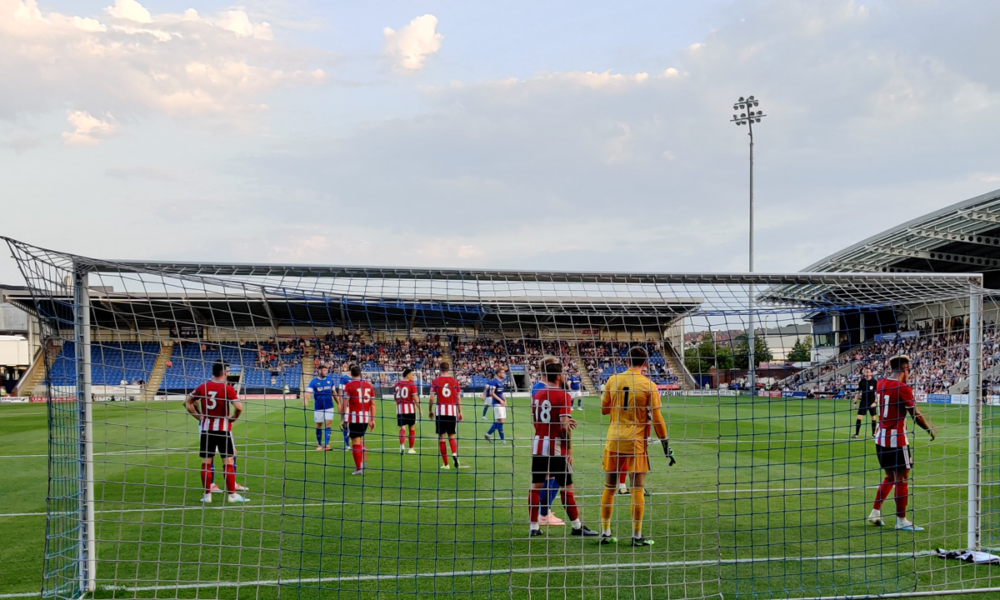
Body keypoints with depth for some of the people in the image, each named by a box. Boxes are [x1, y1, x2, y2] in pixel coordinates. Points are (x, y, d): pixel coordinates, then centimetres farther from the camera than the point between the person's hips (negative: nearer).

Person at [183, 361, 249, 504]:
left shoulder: (203, 387, 3)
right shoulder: (227, 388, -11)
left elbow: (187, 402, 11)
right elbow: (239, 407, -22)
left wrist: (199, 417, 11)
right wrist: (233, 418, -4)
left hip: (206, 429, 4)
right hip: (223, 428, -4)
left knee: (206, 463, 9)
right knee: (228, 462, 4)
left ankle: (207, 495, 11)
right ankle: (232, 495, 6)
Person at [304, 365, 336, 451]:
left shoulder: (330, 380, 3)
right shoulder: (314, 381, -7)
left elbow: (333, 392, 15)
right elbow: (307, 392, -18)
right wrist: (304, 402, -37)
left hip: (329, 406, 2)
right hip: (318, 407, -1)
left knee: (328, 424, -8)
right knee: (319, 425, 9)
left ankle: (326, 444, -8)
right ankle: (319, 444, 24)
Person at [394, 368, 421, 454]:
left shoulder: (397, 384, 8)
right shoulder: (411, 384, -6)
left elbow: (395, 397, 14)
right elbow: (415, 398, -11)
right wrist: (420, 409, -4)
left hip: (400, 408, 3)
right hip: (410, 408, -3)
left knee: (402, 428, 1)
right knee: (412, 428, 11)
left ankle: (402, 445, -24)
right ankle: (411, 449, 15)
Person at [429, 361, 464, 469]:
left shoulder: (435, 381, 0)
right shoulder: (455, 381, 4)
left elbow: (432, 398, -4)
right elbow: (458, 399, 5)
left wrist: (430, 410, 8)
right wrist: (460, 412, 12)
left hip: (440, 412, -1)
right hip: (452, 411, 1)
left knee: (442, 437, 5)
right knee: (451, 436, 11)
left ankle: (446, 464, 5)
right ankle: (455, 454, -19)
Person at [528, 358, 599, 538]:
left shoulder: (536, 395, 9)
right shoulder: (563, 396, -11)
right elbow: (564, 427, -16)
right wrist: (569, 451, -8)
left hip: (538, 445, 6)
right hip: (555, 447, -6)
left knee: (536, 486, 8)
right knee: (567, 486, 5)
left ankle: (533, 527, 9)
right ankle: (576, 526, 12)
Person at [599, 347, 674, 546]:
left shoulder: (613, 380, 2)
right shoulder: (649, 386, -6)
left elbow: (604, 409, 12)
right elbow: (656, 419, -6)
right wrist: (666, 445, 2)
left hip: (614, 440, 3)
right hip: (636, 441, -3)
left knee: (609, 488, 11)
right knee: (637, 488, 4)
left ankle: (605, 533, 16)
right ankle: (637, 536, 5)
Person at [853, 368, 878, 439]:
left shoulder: (874, 382, -4)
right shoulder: (862, 382, 1)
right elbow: (858, 392, 6)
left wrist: (875, 402, -12)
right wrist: (855, 402, 2)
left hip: (872, 403, -1)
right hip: (863, 402, 1)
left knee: (874, 418, 7)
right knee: (859, 418, -6)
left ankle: (873, 433, 21)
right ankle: (856, 434, -4)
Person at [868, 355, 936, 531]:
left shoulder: (880, 384, 5)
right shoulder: (903, 389, -16)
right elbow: (916, 415, -12)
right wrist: (930, 430, -1)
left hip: (881, 437, 8)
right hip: (896, 439, -8)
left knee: (890, 477, 19)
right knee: (901, 478, 1)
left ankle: (875, 513, 16)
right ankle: (901, 520, 5)